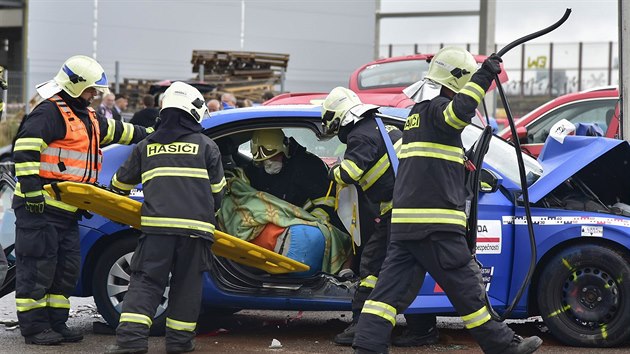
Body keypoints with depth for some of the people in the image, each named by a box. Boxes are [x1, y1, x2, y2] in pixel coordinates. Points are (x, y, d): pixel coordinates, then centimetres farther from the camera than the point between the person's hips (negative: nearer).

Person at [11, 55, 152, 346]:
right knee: (38, 267, -7)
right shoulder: (50, 112, -11)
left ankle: (56, 323, 16)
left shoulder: (87, 118, 20)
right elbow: (26, 148, -19)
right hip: (40, 205, -10)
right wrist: (31, 188, -25)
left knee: (66, 268, 9)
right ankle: (34, 327, -3)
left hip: (67, 211, 10)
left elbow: (117, 131, 35)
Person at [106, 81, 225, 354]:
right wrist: (208, 215, 31)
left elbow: (122, 181, 25)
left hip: (156, 224, 1)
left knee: (146, 281, 0)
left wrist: (112, 194, 47)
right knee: (187, 284, 8)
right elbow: (217, 190, 13)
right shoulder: (206, 147, 10)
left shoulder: (146, 146, 16)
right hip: (195, 226, -1)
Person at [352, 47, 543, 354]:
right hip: (435, 224, -9)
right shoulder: (436, 108, -7)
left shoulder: (417, 112, 23)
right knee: (466, 288, 1)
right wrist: (483, 77, -30)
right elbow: (458, 111, -32)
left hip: (403, 222, 9)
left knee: (390, 288, 3)